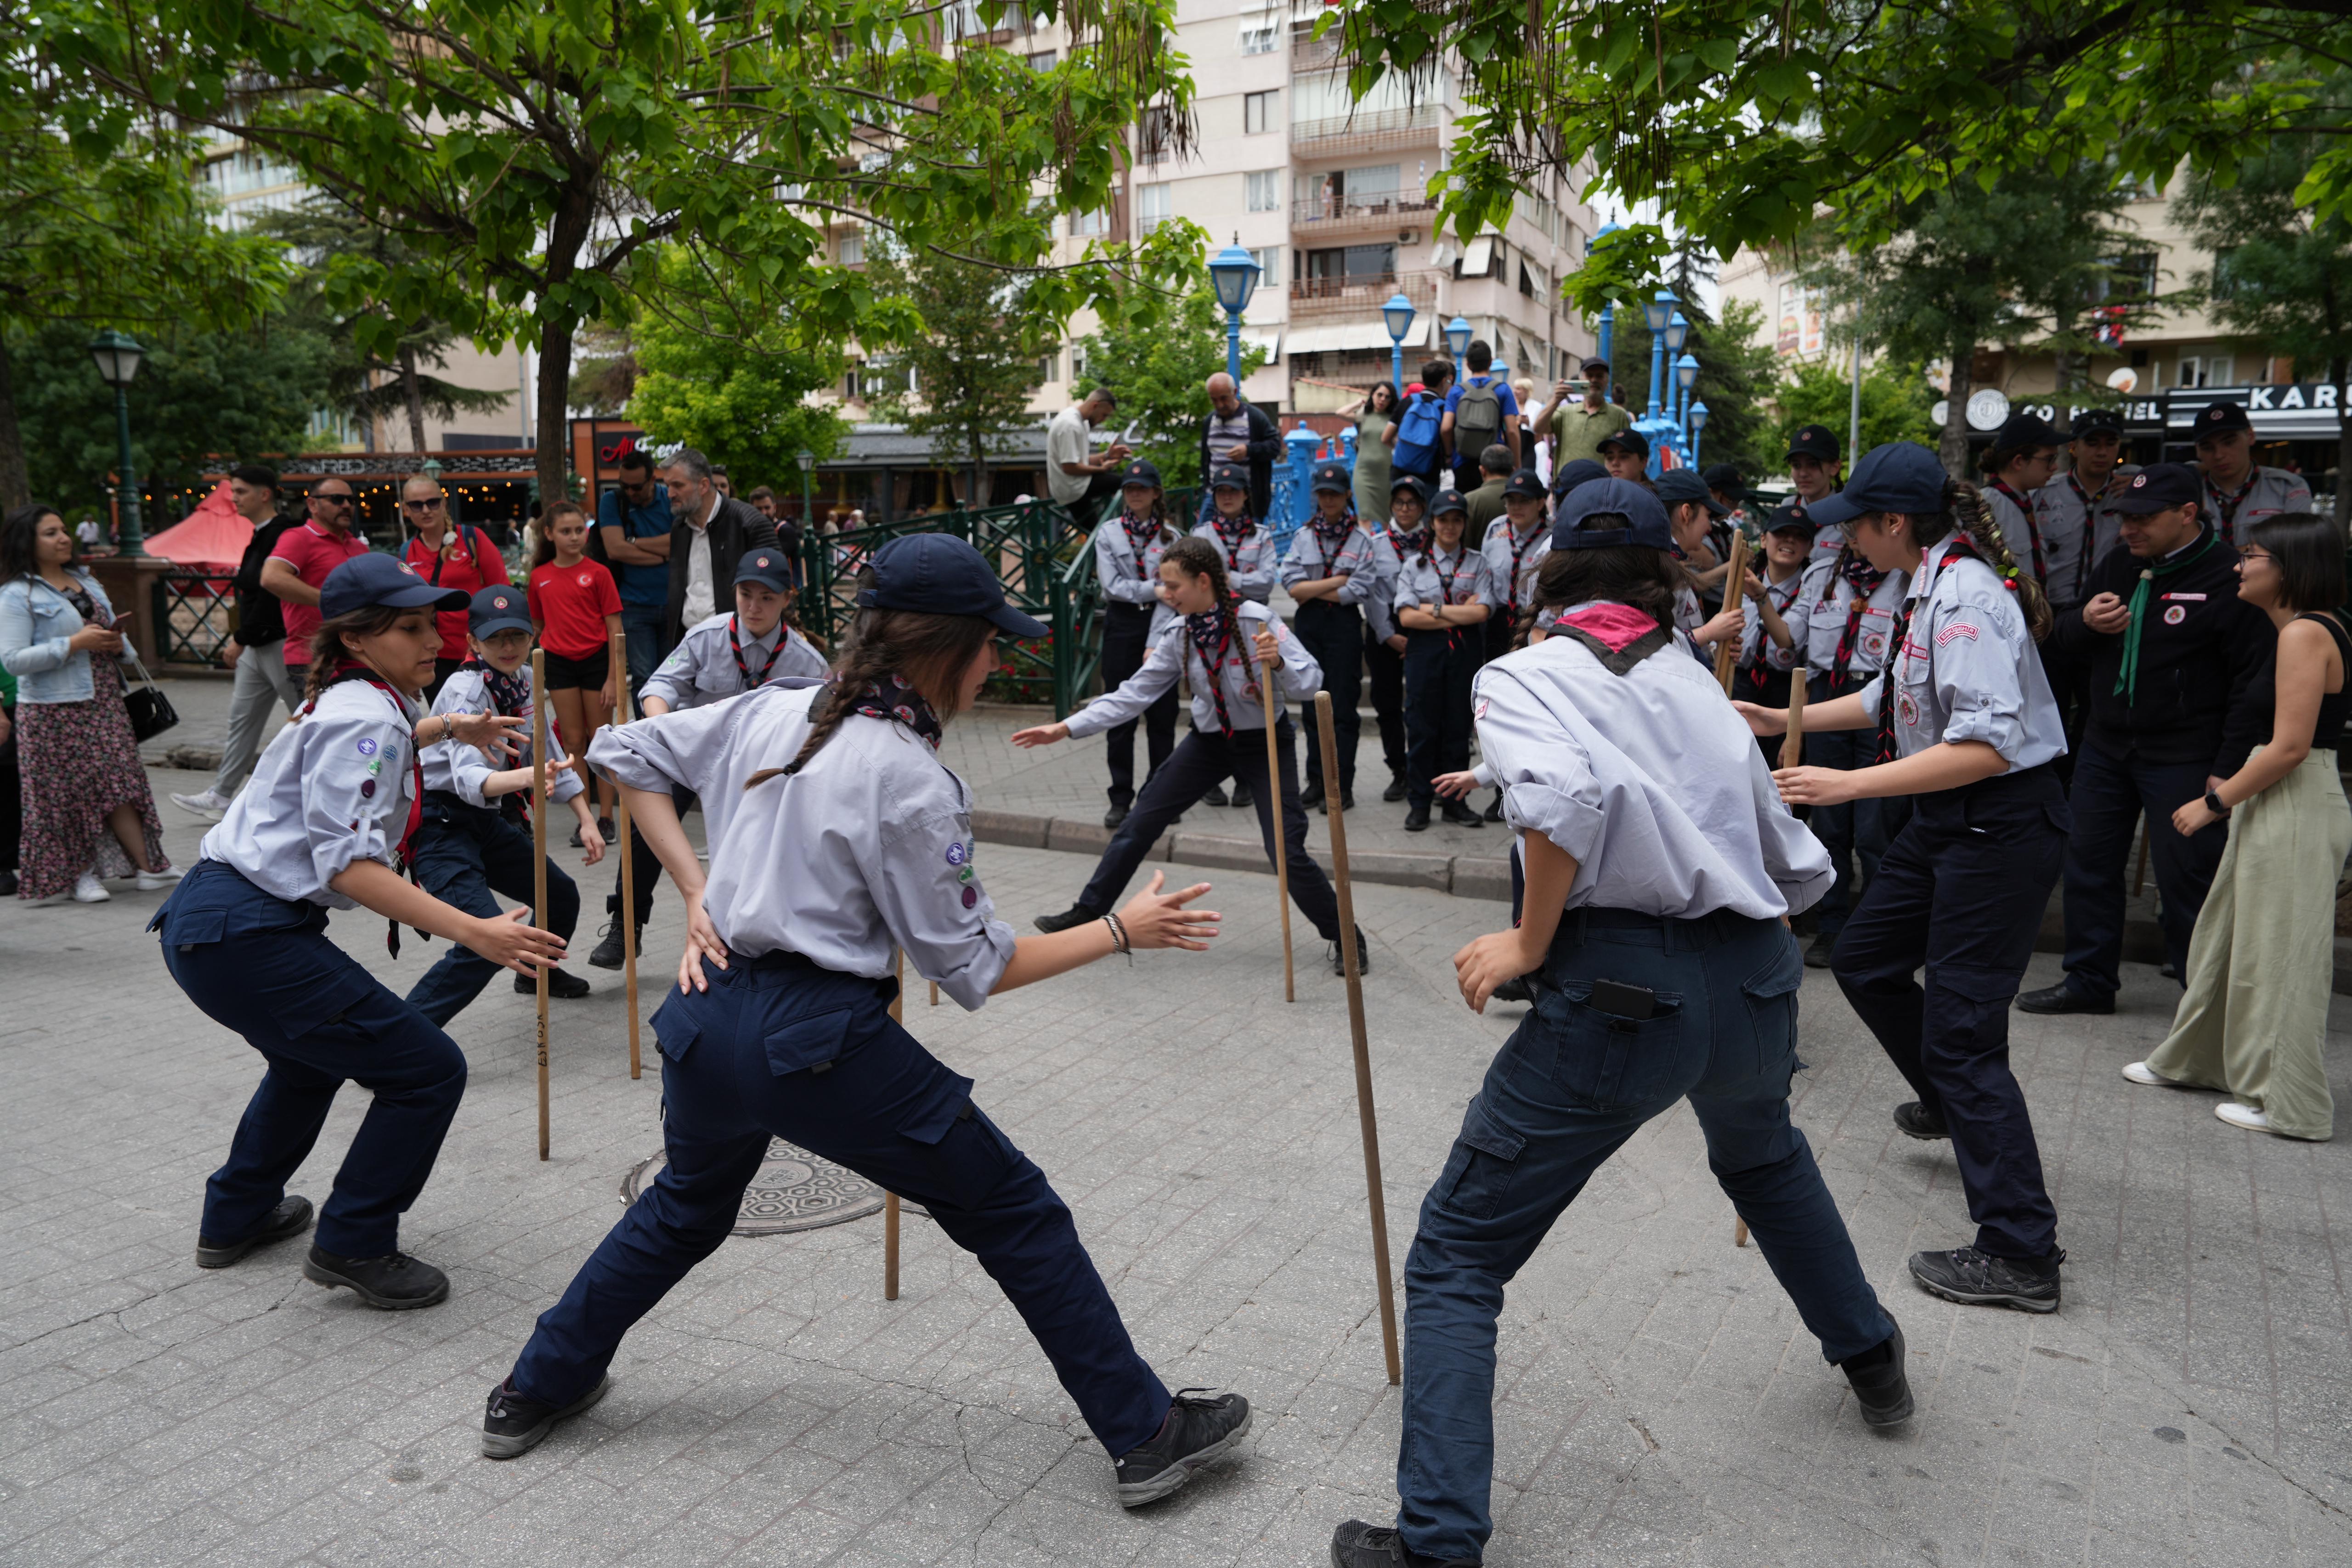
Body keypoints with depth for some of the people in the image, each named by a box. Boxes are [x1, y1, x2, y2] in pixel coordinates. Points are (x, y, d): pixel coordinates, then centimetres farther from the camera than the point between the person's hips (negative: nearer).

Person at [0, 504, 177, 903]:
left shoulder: (86, 581, 15)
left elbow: (109, 631, 25)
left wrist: (117, 643, 0)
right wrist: (74, 643, -20)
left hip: (103, 702, 6)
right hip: (54, 709, -6)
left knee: (120, 783, 3)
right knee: (68, 792, -1)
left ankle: (150, 868, 3)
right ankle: (78, 873, 11)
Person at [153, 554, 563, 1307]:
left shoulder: (350, 701, 15)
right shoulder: (366, 718, -16)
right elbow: (350, 863, -28)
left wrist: (448, 728, 41)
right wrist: (476, 933, -36)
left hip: (204, 922, 11)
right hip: (246, 936, -11)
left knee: (310, 1054, 34)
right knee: (428, 1072, -8)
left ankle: (235, 1217, 49)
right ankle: (354, 1247, 5)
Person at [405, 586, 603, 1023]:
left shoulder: (526, 681, 1)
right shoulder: (465, 691, -22)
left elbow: (550, 755, 11)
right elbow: (468, 777, -38)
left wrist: (587, 820, 5)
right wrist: (526, 777, -57)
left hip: (488, 821, 8)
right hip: (439, 821, -8)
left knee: (562, 896, 18)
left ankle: (537, 972, 48)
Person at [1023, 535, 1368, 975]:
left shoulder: (1257, 621, -23)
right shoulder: (1178, 637, -9)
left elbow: (1312, 682, -21)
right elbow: (1133, 694, -8)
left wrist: (1279, 662, -43)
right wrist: (1066, 728, -14)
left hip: (1265, 743, -5)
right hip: (1211, 740, 5)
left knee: (1286, 851, -12)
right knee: (1139, 823, 4)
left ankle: (1346, 938, 10)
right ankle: (1086, 914, 21)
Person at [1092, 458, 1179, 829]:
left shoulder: (1170, 536, 3)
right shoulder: (1108, 534, 4)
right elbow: (1112, 585, -7)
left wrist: (1155, 643, -14)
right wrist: (1153, 587, -11)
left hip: (1159, 623, 0)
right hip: (1121, 625, 0)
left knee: (1162, 714, 2)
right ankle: (1121, 799, 7)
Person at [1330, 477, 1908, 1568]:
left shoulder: (1520, 674, 0)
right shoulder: (1696, 682, 16)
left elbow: (1568, 794, -23)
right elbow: (1799, 873, 14)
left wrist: (1531, 941, -12)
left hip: (1621, 990, -6)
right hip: (1757, 984, 6)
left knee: (1456, 1254, 6)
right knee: (1762, 1154, 40)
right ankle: (1870, 1358, 56)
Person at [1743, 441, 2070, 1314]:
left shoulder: (1967, 597, -22)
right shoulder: (1929, 589, 9)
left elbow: (1986, 746, -31)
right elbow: (1892, 700, 23)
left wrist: (1850, 785, -29)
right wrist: (1782, 721, 22)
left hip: (2001, 826, -10)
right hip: (1945, 820, 10)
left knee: (1961, 1029, -8)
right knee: (1866, 962, 23)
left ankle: (2020, 1256, 1)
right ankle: (1948, 1104, 48)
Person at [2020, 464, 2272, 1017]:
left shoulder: (2228, 577, -12)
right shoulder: (2119, 566, 9)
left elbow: (2254, 680, -13)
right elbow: (2064, 641, 18)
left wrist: (2228, 768, -16)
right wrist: (2082, 623, -6)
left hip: (2184, 760, -7)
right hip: (2106, 745, 7)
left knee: (2187, 879, -1)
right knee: (2089, 863, 12)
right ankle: (2090, 980, 25)